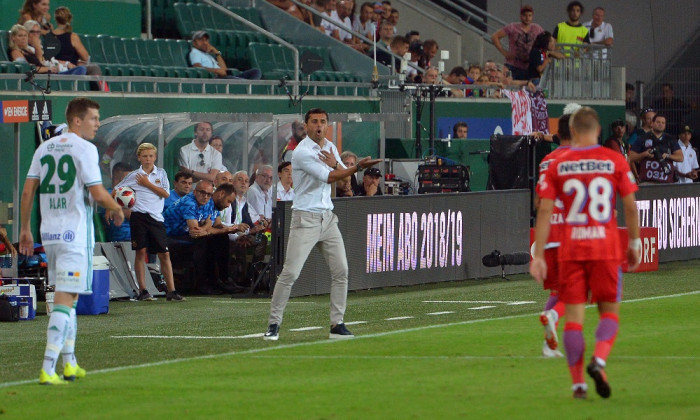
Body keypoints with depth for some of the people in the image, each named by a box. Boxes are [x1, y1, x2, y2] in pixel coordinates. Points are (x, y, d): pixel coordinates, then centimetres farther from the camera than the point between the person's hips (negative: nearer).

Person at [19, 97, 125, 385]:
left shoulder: (44, 148, 11)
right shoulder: (84, 149, -9)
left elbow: (27, 191, 9)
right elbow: (97, 193, -13)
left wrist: (25, 229, 14)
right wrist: (116, 209, 5)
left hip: (49, 232, 7)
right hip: (75, 232, -7)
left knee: (67, 297, 19)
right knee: (65, 299, -8)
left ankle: (70, 363, 24)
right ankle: (48, 369, -16)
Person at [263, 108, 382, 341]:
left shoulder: (330, 147, 12)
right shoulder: (302, 152, -13)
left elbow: (343, 176, 10)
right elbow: (328, 178, -19)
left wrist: (335, 163, -11)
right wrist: (358, 167, -28)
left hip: (328, 217, 7)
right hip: (305, 219, -7)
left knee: (341, 270, 2)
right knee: (290, 273, -9)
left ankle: (337, 324, 8)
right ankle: (273, 324, -2)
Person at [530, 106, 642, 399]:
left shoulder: (558, 165, 2)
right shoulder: (615, 161, 1)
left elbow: (544, 211, -1)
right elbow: (630, 206, 2)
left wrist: (538, 256, 0)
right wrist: (634, 243, 15)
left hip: (570, 249, 1)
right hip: (606, 247, -1)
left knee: (573, 315, 4)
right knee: (609, 311, 10)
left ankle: (577, 382, 0)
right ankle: (599, 360, -16)